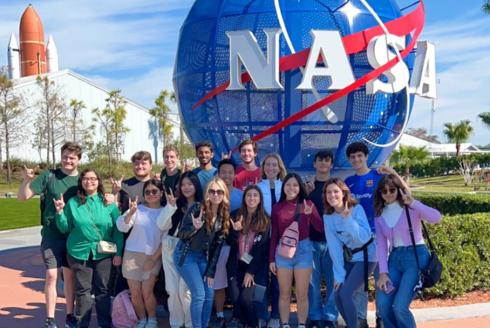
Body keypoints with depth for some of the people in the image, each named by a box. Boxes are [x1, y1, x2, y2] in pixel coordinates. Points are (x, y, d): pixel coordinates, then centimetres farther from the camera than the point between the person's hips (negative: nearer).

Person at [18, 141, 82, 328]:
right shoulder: (49, 176, -5)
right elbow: (22, 197, -4)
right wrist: (27, 179, -24)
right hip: (51, 235, -2)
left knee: (70, 275, 11)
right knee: (52, 275, -1)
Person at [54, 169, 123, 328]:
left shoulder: (108, 202, -1)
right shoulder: (73, 202, 1)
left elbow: (117, 229, 0)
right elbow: (65, 228, 6)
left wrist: (118, 252, -3)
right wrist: (60, 213, -10)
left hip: (103, 253, 0)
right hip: (79, 252, 0)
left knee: (103, 289, 9)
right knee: (83, 289, 7)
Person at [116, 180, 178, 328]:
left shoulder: (166, 212, 1)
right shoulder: (137, 209, -1)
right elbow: (122, 227, -13)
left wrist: (154, 259, -6)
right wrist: (131, 212, -30)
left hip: (153, 257, -1)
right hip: (132, 255, 1)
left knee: (147, 292, -10)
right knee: (135, 292, -1)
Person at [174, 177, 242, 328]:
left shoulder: (224, 216, -3)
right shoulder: (197, 208, -18)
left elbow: (218, 244, 0)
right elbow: (181, 235, -16)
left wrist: (211, 271, -1)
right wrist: (195, 227, -36)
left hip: (203, 257, 5)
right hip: (186, 255, -5)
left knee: (209, 294, 2)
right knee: (199, 294, -10)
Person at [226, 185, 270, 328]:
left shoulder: (265, 220, -3)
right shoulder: (235, 215, 2)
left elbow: (263, 248, -6)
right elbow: (229, 241, 0)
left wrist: (250, 271, -10)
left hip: (255, 266, -2)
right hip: (236, 264, 2)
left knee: (245, 298, -15)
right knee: (235, 299, -8)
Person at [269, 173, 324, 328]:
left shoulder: (307, 204, -1)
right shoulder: (277, 208, 1)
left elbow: (321, 228, -8)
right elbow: (274, 235, 5)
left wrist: (310, 214, -25)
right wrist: (271, 259, 3)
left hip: (303, 250, -1)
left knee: (302, 294, 5)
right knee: (284, 293, 8)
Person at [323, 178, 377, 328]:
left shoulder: (356, 209, -20)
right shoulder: (328, 216, -6)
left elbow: (365, 238, -28)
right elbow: (334, 247, -7)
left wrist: (348, 219, -39)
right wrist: (339, 274, -9)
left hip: (365, 256, -5)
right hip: (348, 257, 5)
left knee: (346, 293, -16)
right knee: (338, 295, 0)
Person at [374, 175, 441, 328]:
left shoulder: (410, 208, -6)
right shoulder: (379, 214, 8)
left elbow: (436, 218, -24)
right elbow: (381, 245, 7)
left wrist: (413, 203, -34)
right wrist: (383, 272, -2)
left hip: (416, 257, -5)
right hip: (395, 259, 5)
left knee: (400, 307, -14)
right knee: (382, 304, -6)